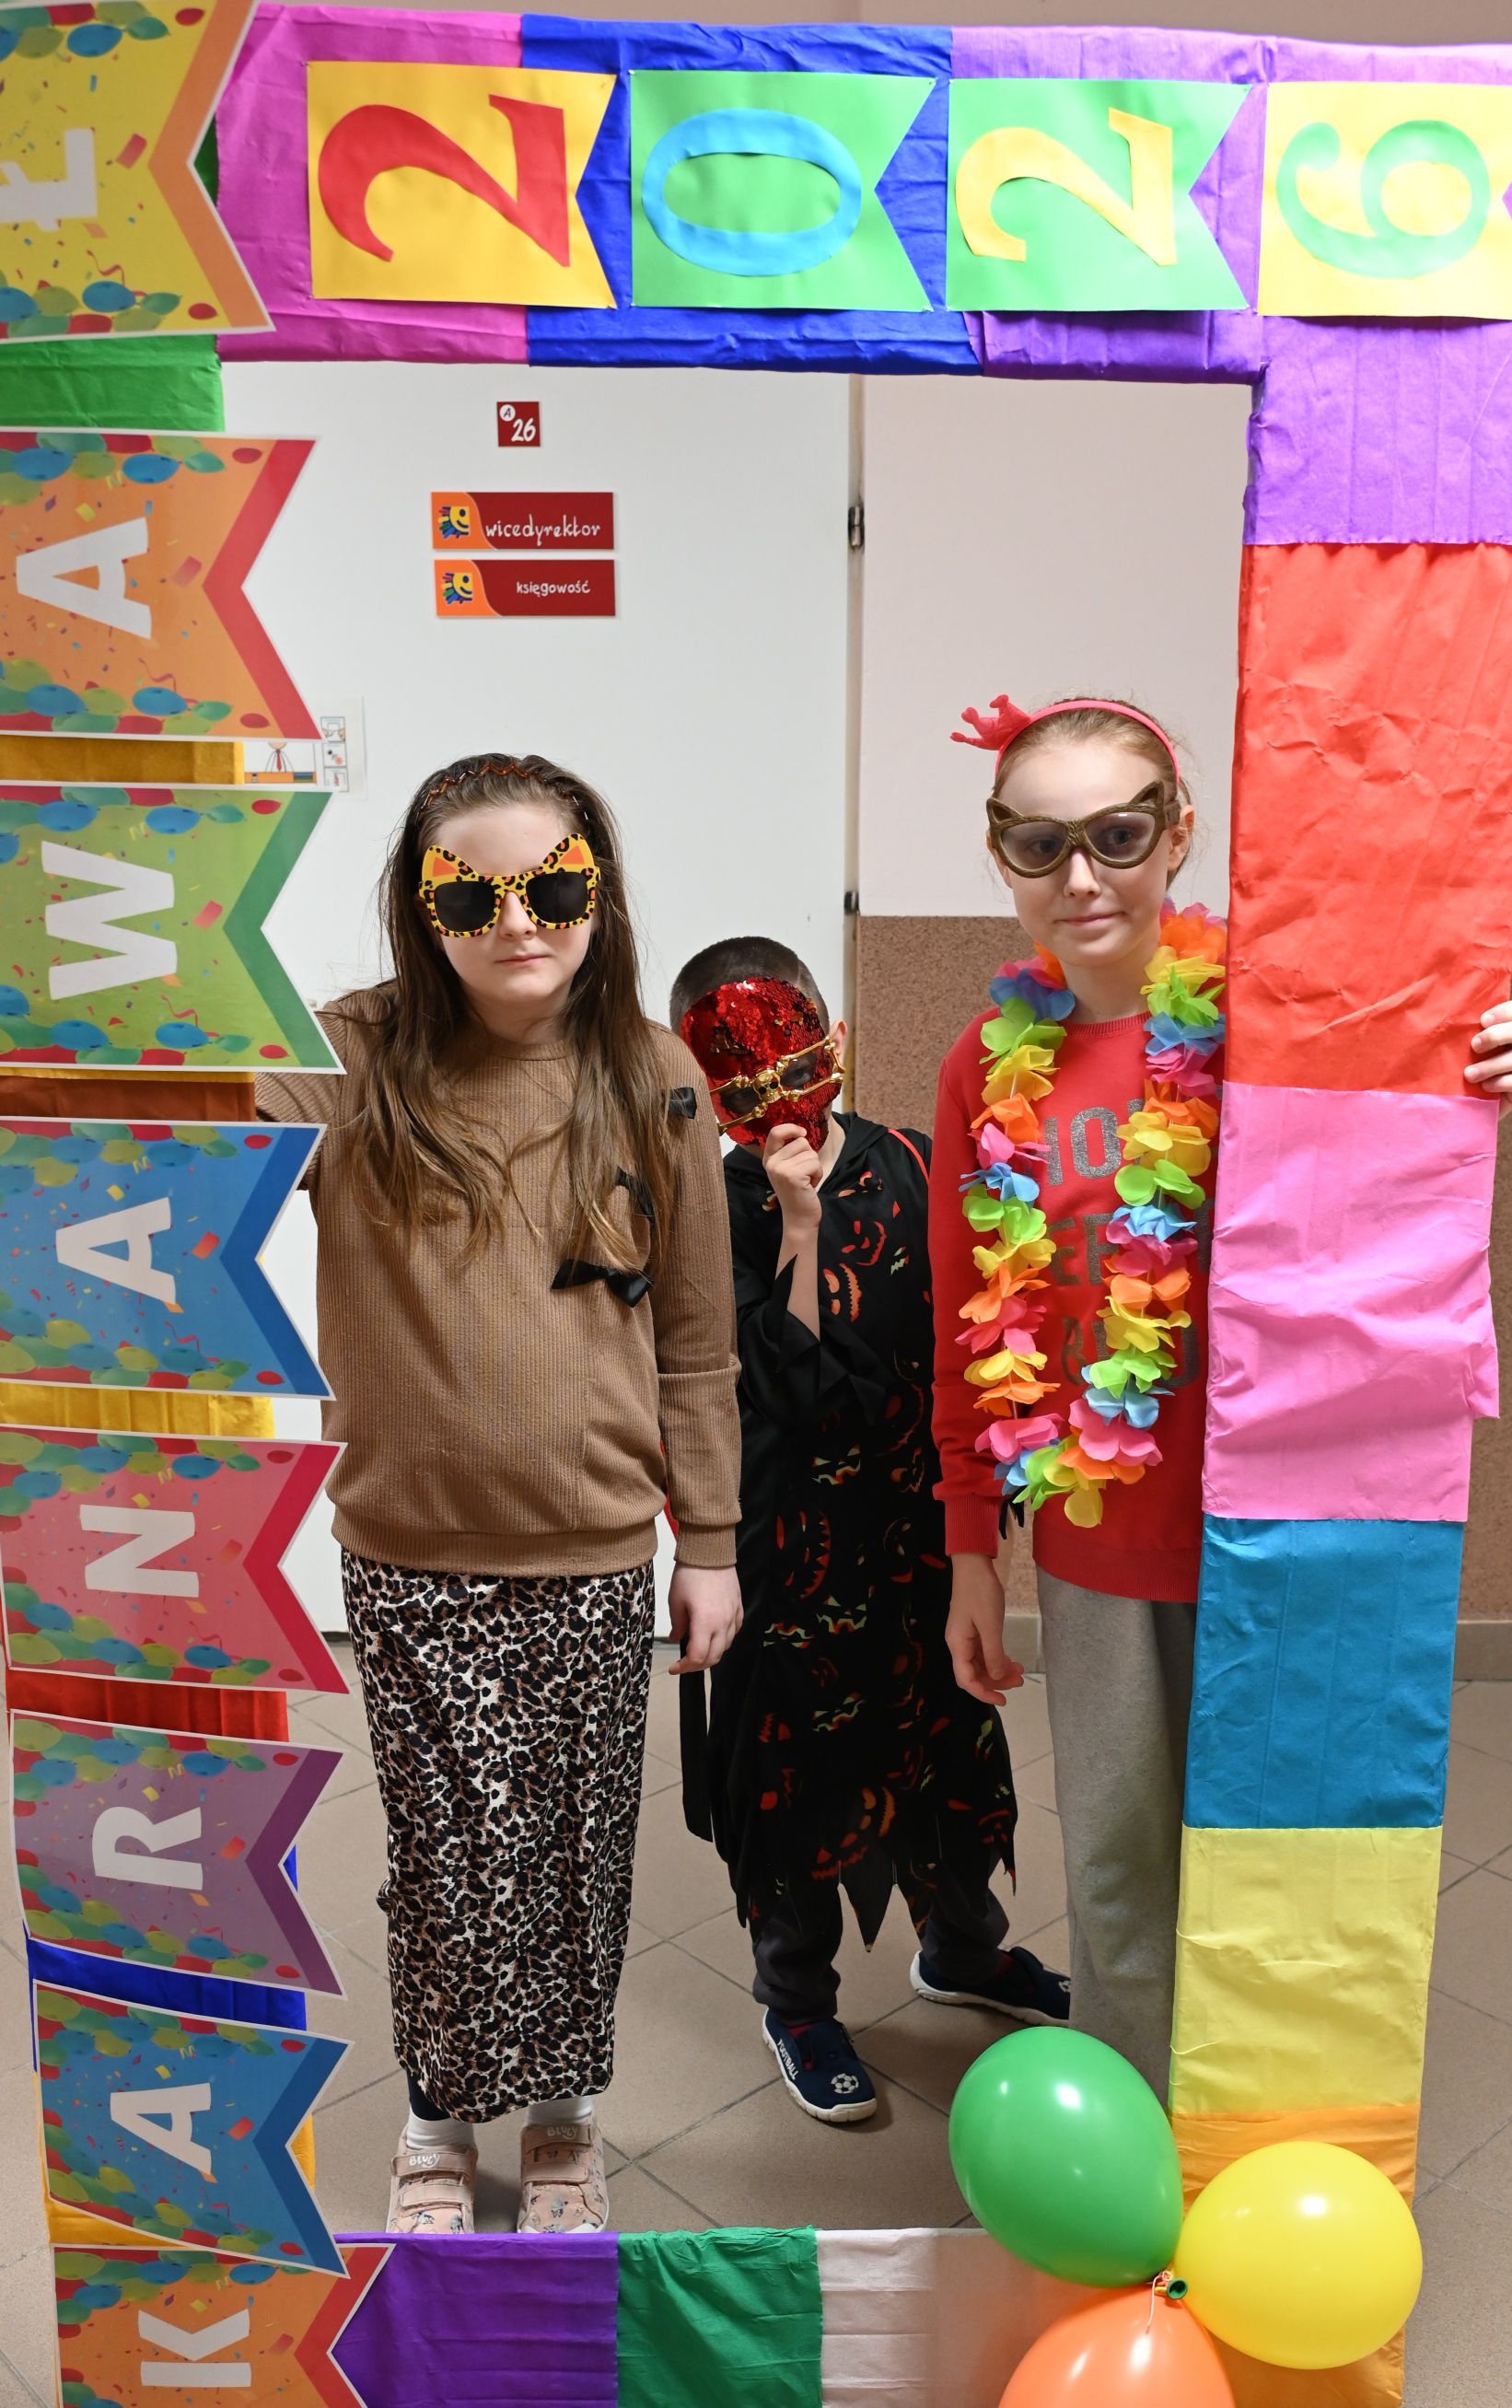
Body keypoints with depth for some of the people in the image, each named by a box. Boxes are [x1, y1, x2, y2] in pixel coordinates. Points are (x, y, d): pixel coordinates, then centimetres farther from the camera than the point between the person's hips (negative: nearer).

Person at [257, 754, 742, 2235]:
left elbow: (694, 1340, 3)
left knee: (578, 1859, 14)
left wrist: (709, 1541, 5)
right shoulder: (350, 1063, -7)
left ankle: (560, 2113, 41)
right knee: (454, 1859, 8)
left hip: (593, 1553, 1)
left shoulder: (652, 1084, -2)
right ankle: (440, 2120, 38)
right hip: (410, 1554, -1)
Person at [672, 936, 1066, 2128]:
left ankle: (962, 1948, 45)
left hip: (924, 1520, 4)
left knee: (952, 1731, 18)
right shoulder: (724, 1215, -13)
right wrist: (801, 1228, -26)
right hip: (802, 1533, -4)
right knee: (805, 1751, 9)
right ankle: (797, 2001, 33)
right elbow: (795, 1384, -22)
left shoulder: (911, 1168, -2)